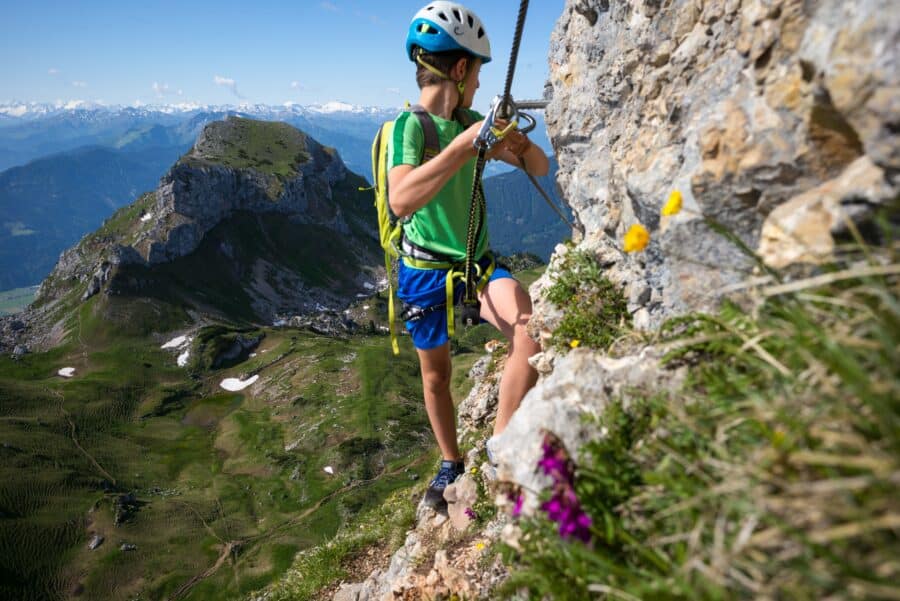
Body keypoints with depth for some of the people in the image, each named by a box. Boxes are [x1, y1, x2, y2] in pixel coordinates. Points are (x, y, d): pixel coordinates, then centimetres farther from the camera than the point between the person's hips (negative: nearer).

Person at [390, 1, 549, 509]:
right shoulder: (408, 126, -14)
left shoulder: (471, 121, 3)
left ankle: (501, 448, -9)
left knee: (532, 332, -23)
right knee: (437, 375, 12)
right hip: (425, 270, -4)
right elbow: (402, 200, -34)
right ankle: (451, 466, 36)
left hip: (479, 263, 4)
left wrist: (519, 143, -17)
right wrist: (464, 147, -36)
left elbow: (541, 168, 5)